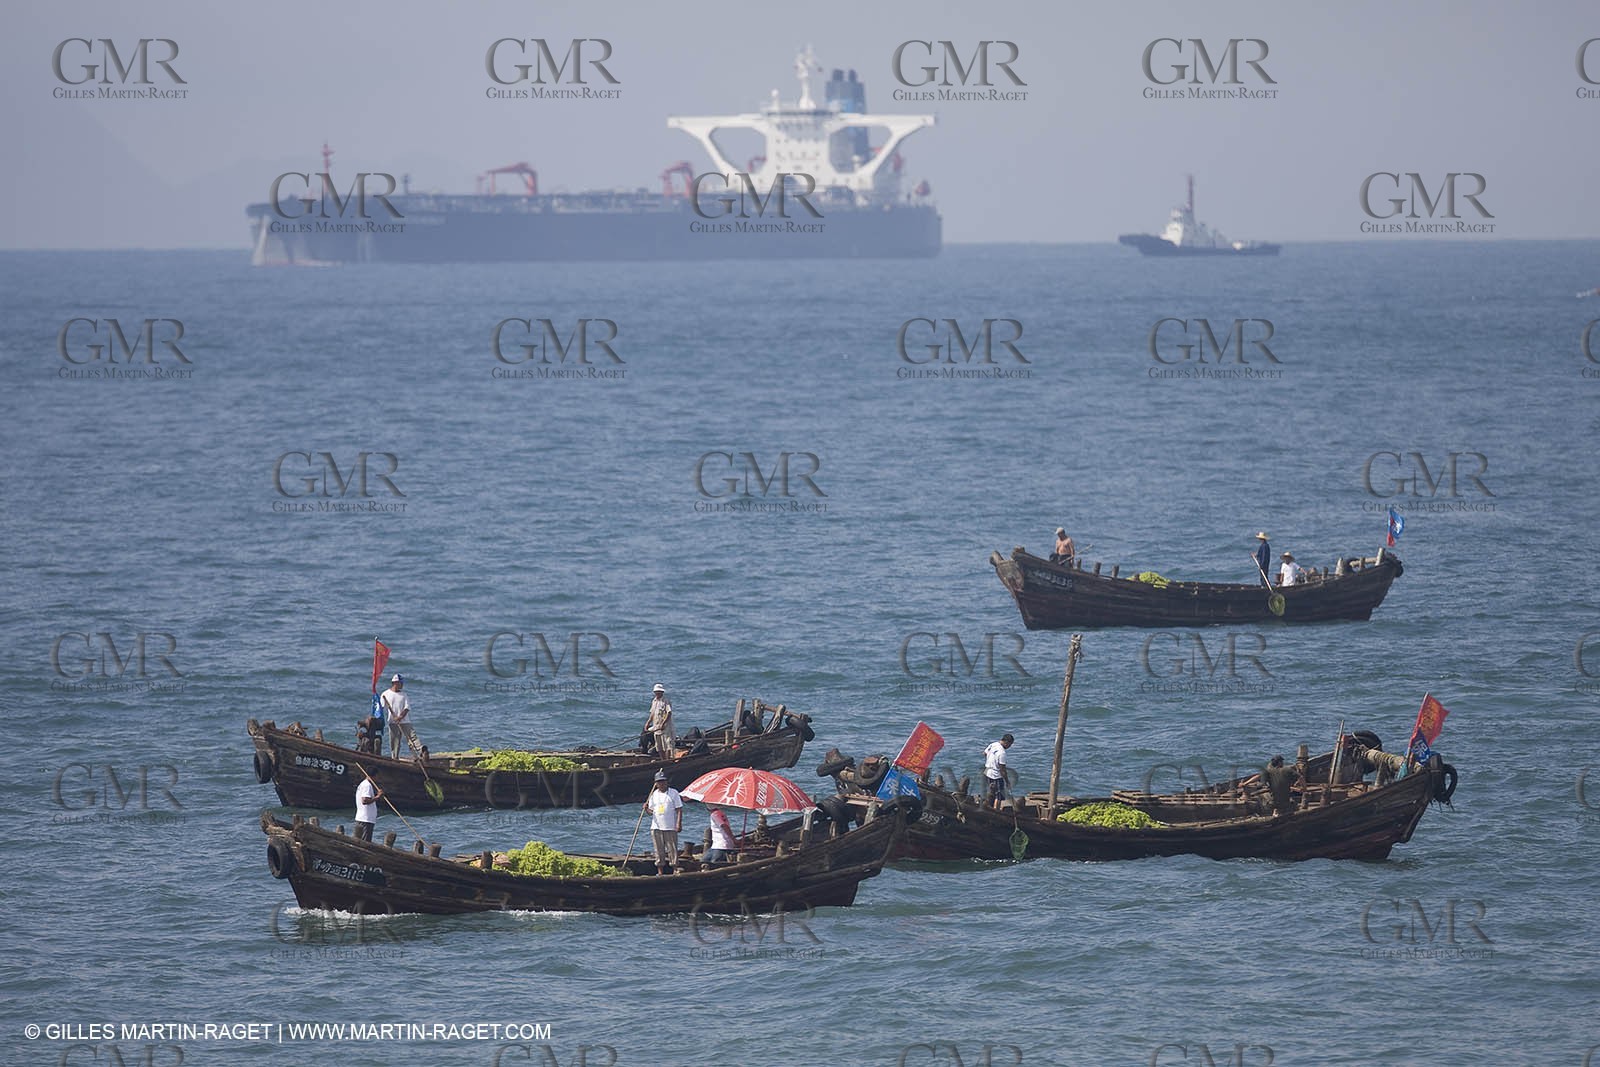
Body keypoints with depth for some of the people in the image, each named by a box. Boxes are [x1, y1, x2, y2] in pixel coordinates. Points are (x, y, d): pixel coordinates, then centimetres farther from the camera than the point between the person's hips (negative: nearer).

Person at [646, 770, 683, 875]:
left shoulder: (673, 793, 2)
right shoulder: (654, 794, 12)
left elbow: (679, 810, 0)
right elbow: (651, 811, 15)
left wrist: (679, 823, -9)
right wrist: (646, 808, -7)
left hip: (670, 827, -3)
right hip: (656, 827, 3)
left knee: (672, 849, -4)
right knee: (659, 851, 3)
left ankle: (675, 870, -1)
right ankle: (660, 872, 7)